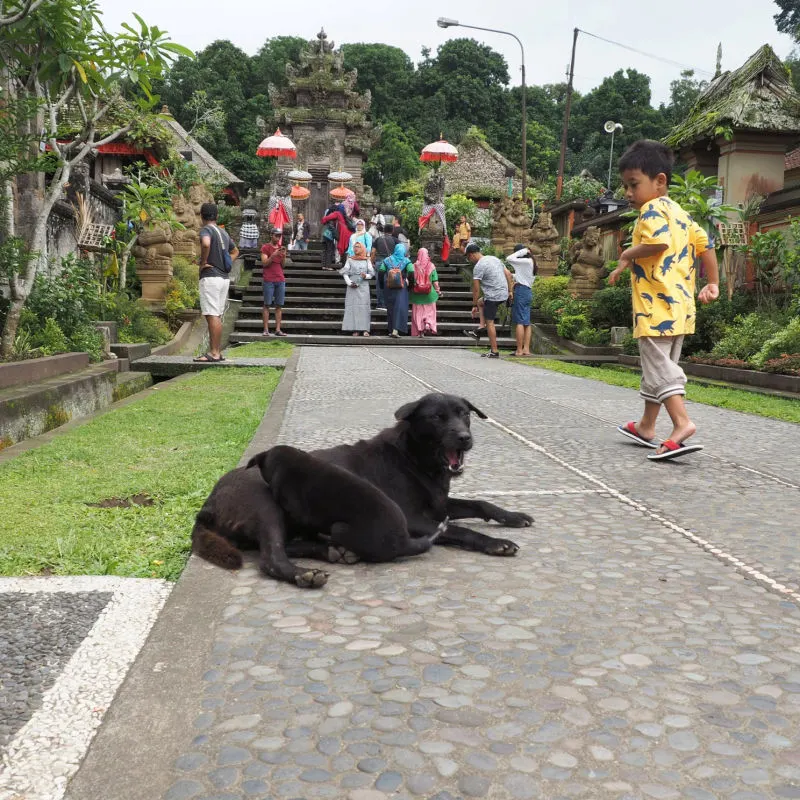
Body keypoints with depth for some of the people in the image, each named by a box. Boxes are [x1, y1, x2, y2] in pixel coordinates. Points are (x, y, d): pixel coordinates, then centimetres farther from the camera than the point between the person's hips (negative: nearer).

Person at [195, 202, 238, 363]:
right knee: (217, 316, 12)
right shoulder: (223, 232, 17)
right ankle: (217, 352, 15)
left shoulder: (206, 230, -8)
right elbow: (235, 251, 32)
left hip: (210, 277, -8)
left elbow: (206, 243, -31)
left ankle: (214, 353, -12)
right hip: (225, 277, 8)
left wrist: (203, 262, -17)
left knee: (212, 316, -9)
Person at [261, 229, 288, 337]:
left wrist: (284, 256, -2)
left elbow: (283, 265, 15)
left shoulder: (281, 248, 17)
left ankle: (278, 329, -1)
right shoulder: (265, 248, 3)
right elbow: (264, 263, -6)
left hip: (280, 280, 4)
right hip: (268, 280, -4)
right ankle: (266, 329, -5)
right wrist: (274, 255, -17)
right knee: (267, 304, -5)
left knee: (279, 305, 0)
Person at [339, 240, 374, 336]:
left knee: (364, 307, -7)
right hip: (352, 287, 0)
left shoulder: (367, 261, 12)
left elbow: (371, 274, 9)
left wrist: (366, 276, -12)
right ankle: (355, 329, -7)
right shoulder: (350, 260, 11)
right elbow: (345, 273, 5)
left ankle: (365, 329, -10)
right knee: (353, 307, -6)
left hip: (364, 286, 0)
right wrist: (349, 282, -9)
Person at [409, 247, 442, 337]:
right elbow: (435, 281, -4)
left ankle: (419, 331, 7)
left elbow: (410, 280, -1)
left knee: (418, 312, 9)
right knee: (430, 311, 13)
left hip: (417, 294, 0)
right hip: (429, 293, 0)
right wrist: (438, 291, 8)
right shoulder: (431, 266, -6)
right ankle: (428, 325, -7)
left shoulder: (414, 266, -6)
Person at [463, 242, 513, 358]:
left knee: (489, 322, -1)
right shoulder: (494, 258, 14)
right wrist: (510, 291, 18)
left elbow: (476, 289, -10)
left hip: (493, 296, -9)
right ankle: (481, 329, 19)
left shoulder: (478, 267, -11)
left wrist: (474, 306, -3)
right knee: (480, 302, 29)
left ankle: (494, 351, 0)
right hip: (504, 294, 9)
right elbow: (508, 274, 15)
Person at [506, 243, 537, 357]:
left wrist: (522, 251, -5)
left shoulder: (525, 262, -11)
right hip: (528, 291, 10)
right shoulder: (531, 262, 17)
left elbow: (509, 259, -14)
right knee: (526, 322, 7)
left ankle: (519, 350, -10)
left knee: (519, 322, -9)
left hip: (521, 290, -10)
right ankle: (526, 349, 6)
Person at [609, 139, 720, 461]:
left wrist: (627, 255, -11)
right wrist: (713, 283, 22)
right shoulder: (679, 212, 20)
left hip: (657, 304, -10)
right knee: (659, 364, 17)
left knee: (659, 366, -11)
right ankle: (646, 425, 28)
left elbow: (658, 242, -27)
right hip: (679, 305, 10)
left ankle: (682, 424, -22)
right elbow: (704, 244, 20)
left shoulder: (653, 208, -9)